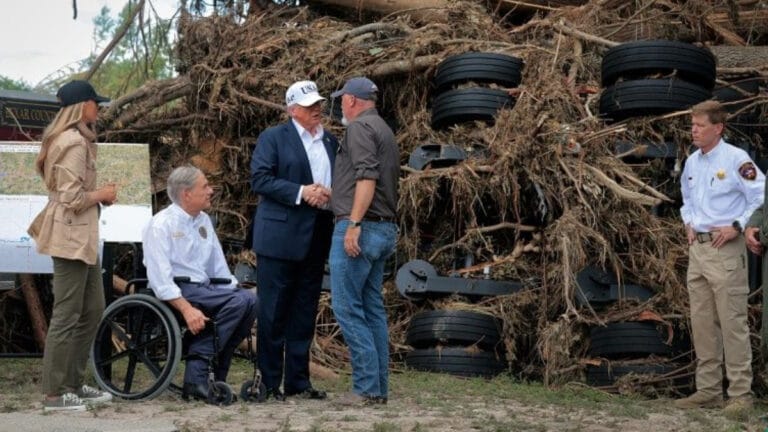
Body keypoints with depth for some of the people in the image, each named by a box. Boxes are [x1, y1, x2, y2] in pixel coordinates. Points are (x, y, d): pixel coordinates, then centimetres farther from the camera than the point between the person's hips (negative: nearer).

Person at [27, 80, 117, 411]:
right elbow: (72, 199, -21)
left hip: (80, 236, 11)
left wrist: (99, 195, 7)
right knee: (67, 316, -6)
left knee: (92, 310, 15)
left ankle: (73, 384, 22)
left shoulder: (74, 139, 16)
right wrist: (102, 195, -6)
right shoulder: (74, 143, -17)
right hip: (71, 236, -11)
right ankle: (54, 394, 0)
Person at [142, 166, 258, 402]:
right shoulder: (161, 225, -7)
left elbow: (219, 269, 20)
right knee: (242, 300, -26)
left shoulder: (204, 221, 18)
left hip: (204, 289, 8)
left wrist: (234, 291, 3)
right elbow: (160, 278, -16)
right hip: (175, 293, -8)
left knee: (249, 300, -19)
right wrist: (187, 309, -26)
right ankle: (197, 371, -23)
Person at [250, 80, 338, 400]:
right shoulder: (273, 138, -1)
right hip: (280, 236, -6)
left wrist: (330, 195, -3)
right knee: (273, 312, -3)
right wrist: (300, 192, -17)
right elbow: (259, 179, -9)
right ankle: (269, 383, 3)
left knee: (305, 312, 9)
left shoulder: (331, 142, 16)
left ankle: (298, 381, 16)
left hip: (316, 238, 6)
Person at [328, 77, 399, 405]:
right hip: (384, 230, 10)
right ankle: (378, 387, 11)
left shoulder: (359, 127, -9)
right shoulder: (385, 131, 21)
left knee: (347, 307, -8)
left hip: (360, 228, -10)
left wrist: (354, 224, -26)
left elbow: (367, 177, -21)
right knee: (372, 308, 11)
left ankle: (366, 388, -10)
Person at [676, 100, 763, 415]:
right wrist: (689, 223, 13)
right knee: (702, 323, 11)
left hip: (725, 249, -8)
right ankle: (708, 390, 19)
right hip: (697, 248, 8)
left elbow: (761, 197, -12)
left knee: (732, 323, -6)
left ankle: (740, 392, -2)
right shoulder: (692, 162, 12)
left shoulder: (736, 160, -11)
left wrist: (737, 227, -15)